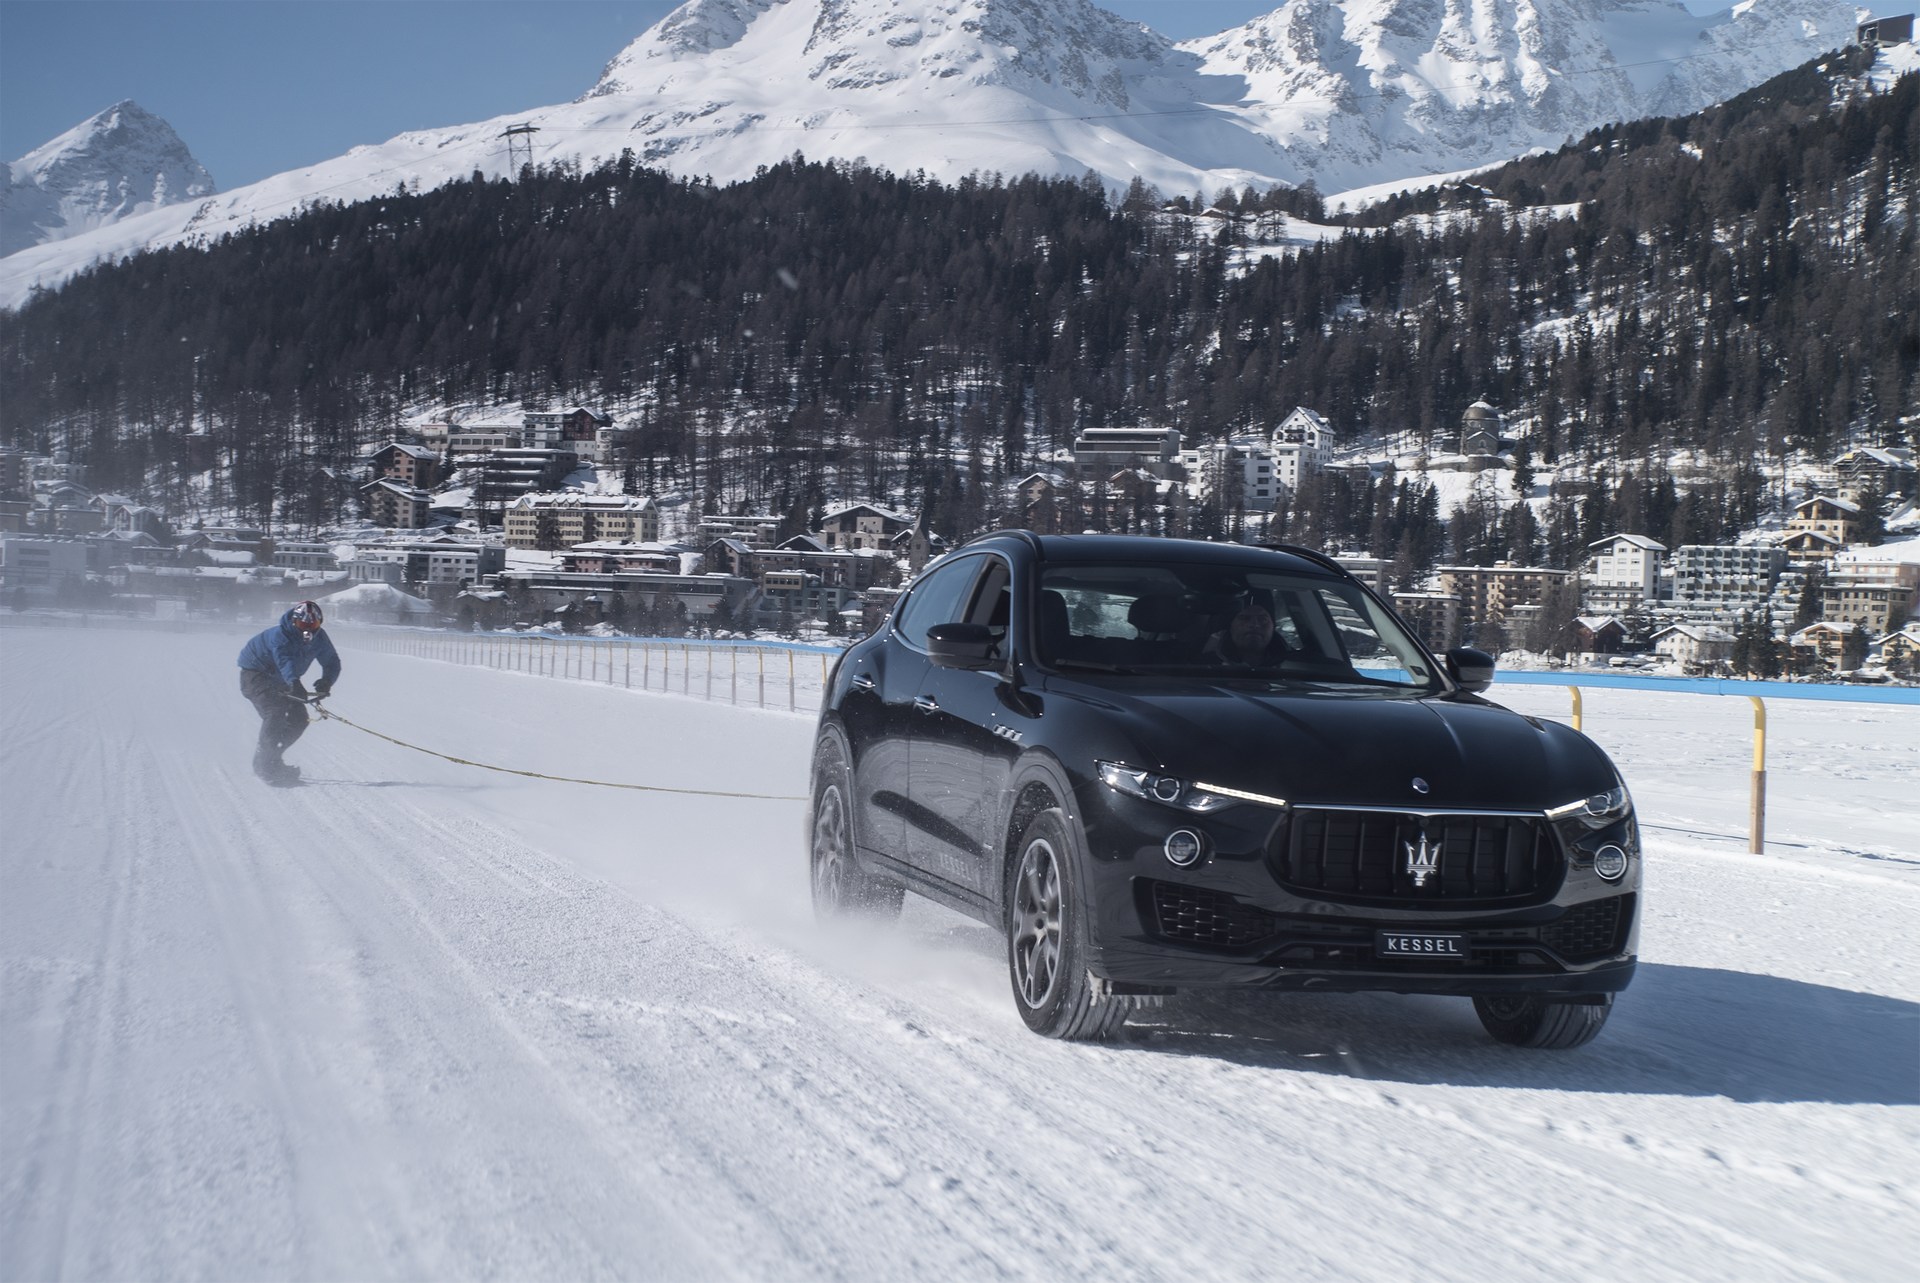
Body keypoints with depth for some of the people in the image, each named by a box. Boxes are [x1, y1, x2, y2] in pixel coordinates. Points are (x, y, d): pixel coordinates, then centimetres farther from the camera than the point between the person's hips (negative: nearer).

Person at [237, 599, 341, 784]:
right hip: (255, 674, -7)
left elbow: (332, 662, -11)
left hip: (279, 679, 7)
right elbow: (285, 660, -50)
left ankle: (267, 756, 17)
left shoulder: (319, 638, -13)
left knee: (299, 719, -1)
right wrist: (294, 683, -69)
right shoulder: (279, 635, -33)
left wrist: (326, 681, -33)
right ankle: (266, 765, -22)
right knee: (275, 712, -26)